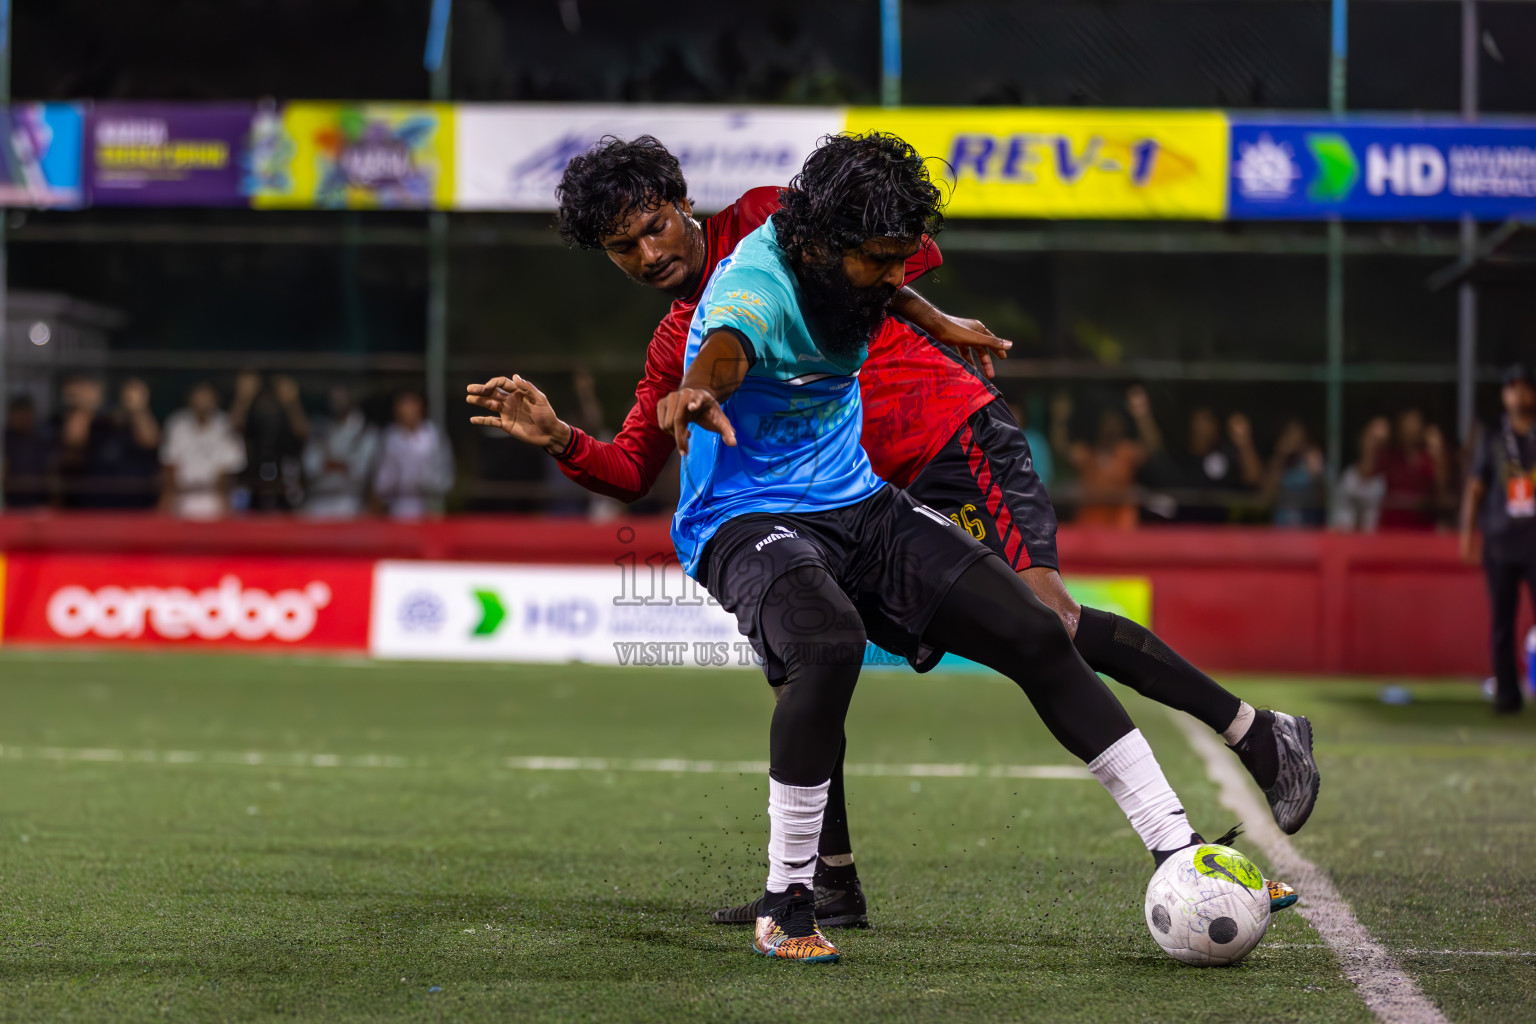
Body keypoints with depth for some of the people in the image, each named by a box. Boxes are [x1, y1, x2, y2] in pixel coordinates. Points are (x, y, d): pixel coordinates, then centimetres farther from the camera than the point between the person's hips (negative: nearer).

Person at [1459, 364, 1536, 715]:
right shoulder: (1493, 438, 10)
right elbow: (1475, 487, 9)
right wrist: (1467, 531, 1)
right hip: (1500, 539, 1)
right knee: (1501, 620, 2)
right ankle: (1506, 692, 7)